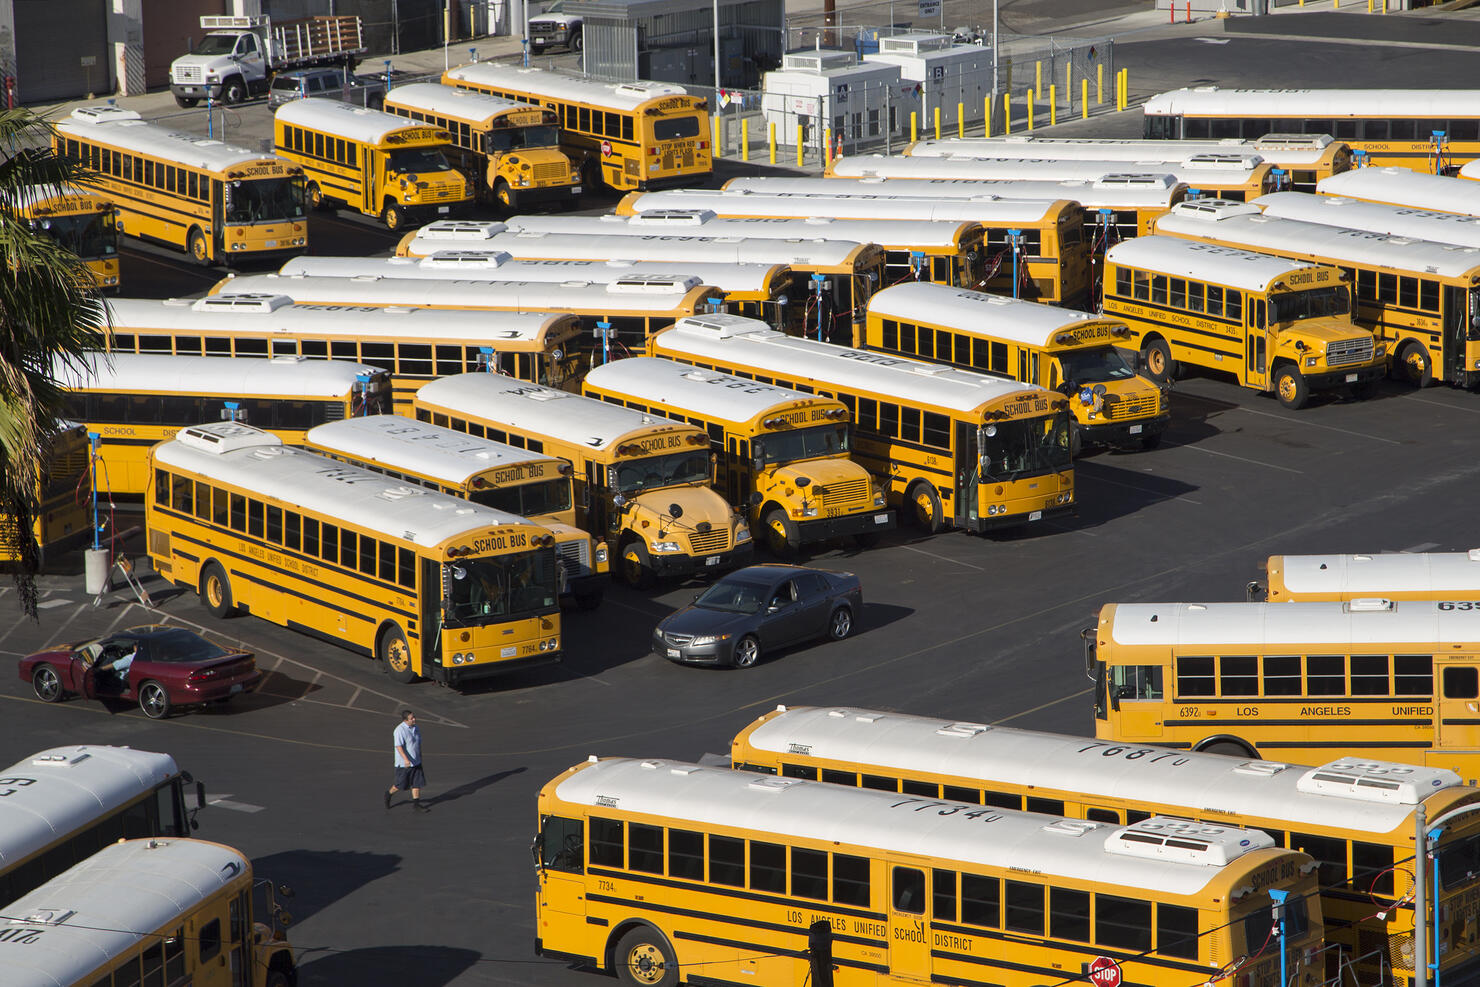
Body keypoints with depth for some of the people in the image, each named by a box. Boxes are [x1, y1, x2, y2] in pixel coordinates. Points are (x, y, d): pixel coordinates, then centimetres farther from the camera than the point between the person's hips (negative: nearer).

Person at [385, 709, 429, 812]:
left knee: (417, 782, 3)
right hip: (404, 764, -7)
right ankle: (389, 794, 29)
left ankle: (416, 803, 9)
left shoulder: (416, 728, 7)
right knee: (401, 785, 4)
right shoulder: (400, 730, -18)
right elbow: (399, 746, -25)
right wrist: (406, 759, -34)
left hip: (416, 762, 7)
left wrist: (420, 757, 24)